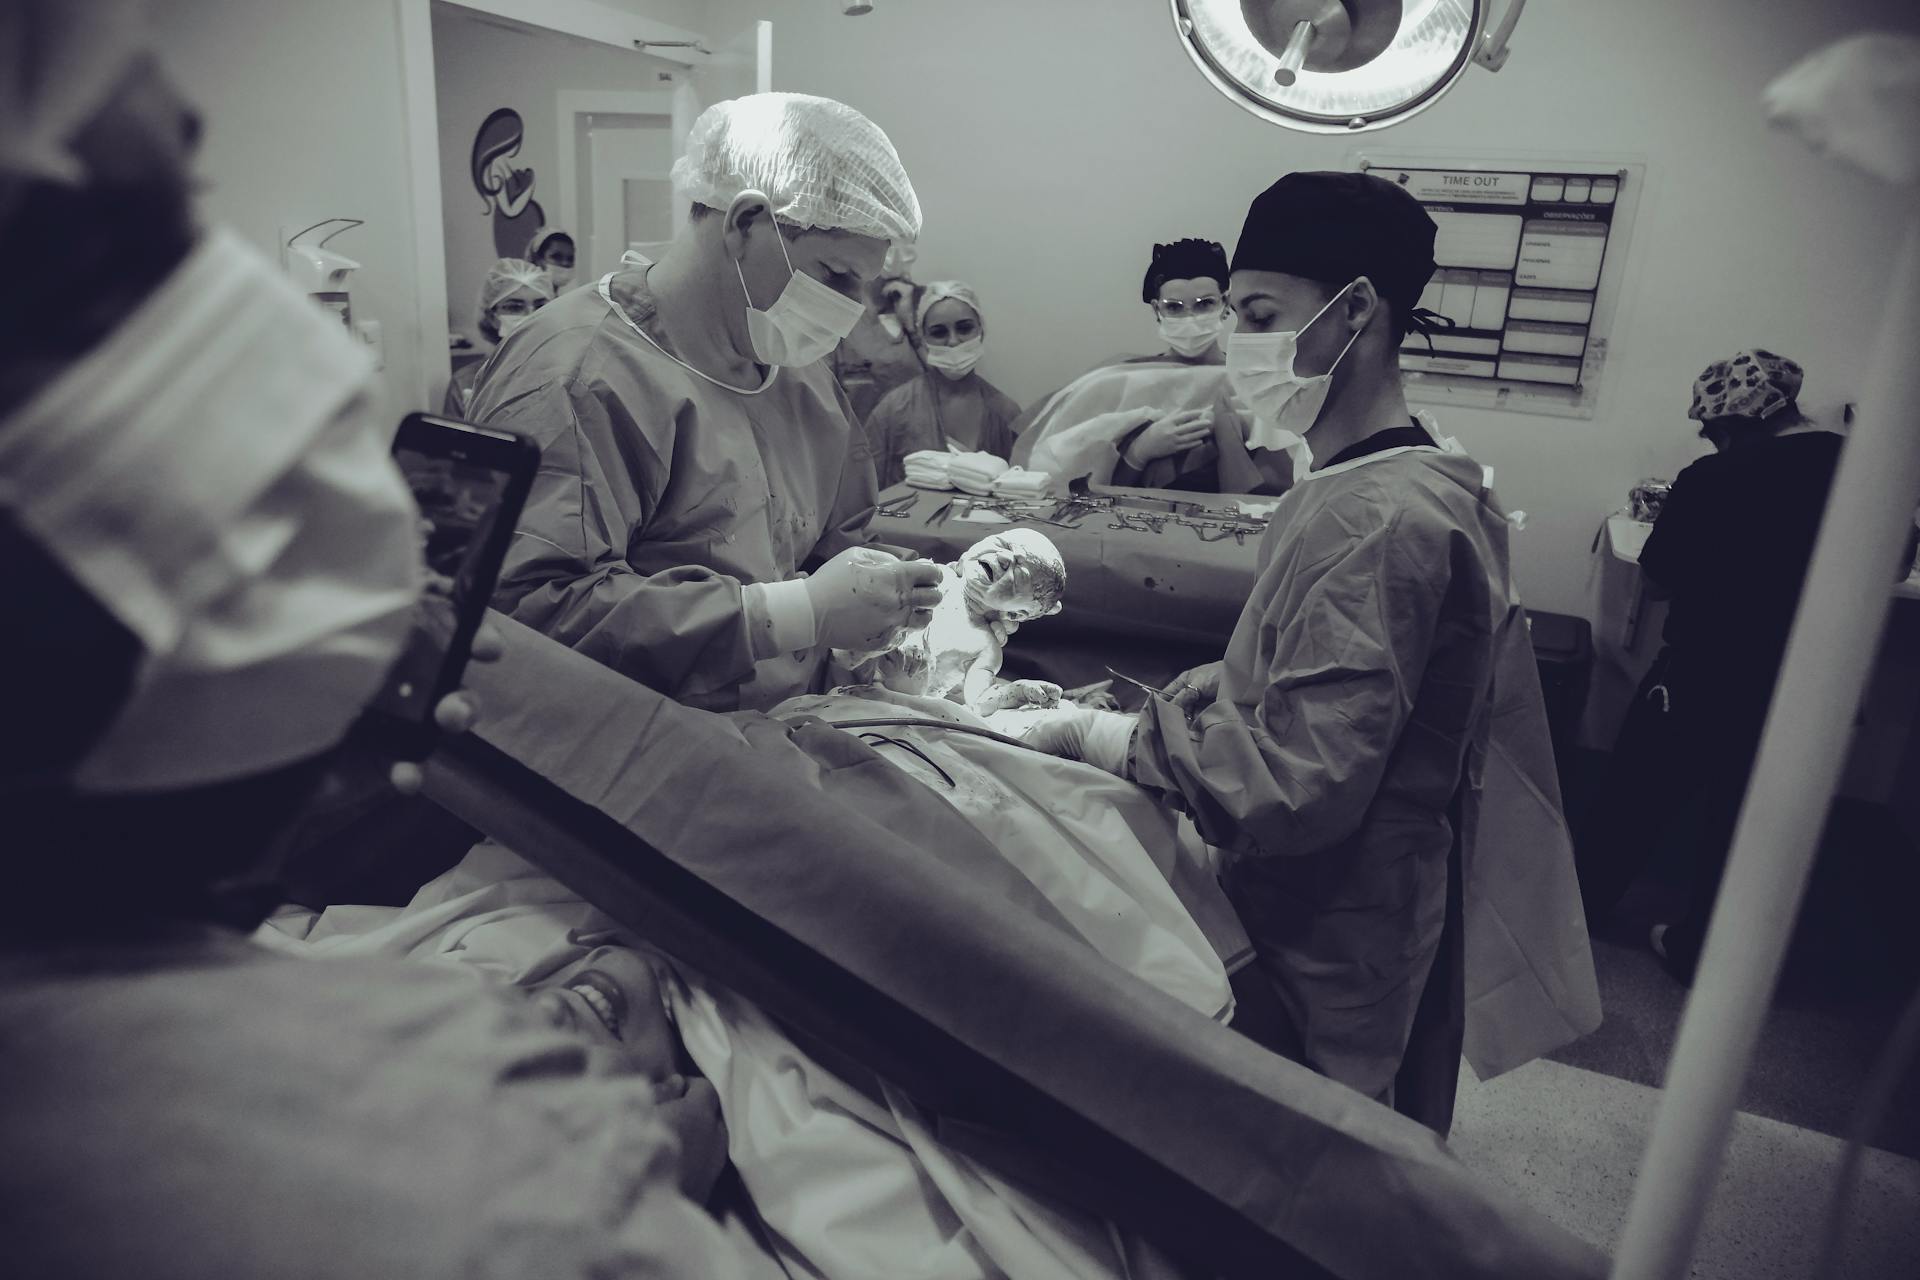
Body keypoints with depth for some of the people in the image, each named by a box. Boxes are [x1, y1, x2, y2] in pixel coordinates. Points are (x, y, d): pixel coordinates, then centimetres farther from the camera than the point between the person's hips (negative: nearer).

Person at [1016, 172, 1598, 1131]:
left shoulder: (1383, 522, -26)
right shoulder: (1359, 484, 7)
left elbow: (1293, 785, -28)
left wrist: (1095, 738, -21)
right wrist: (1146, 705, -2)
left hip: (1330, 954, -9)